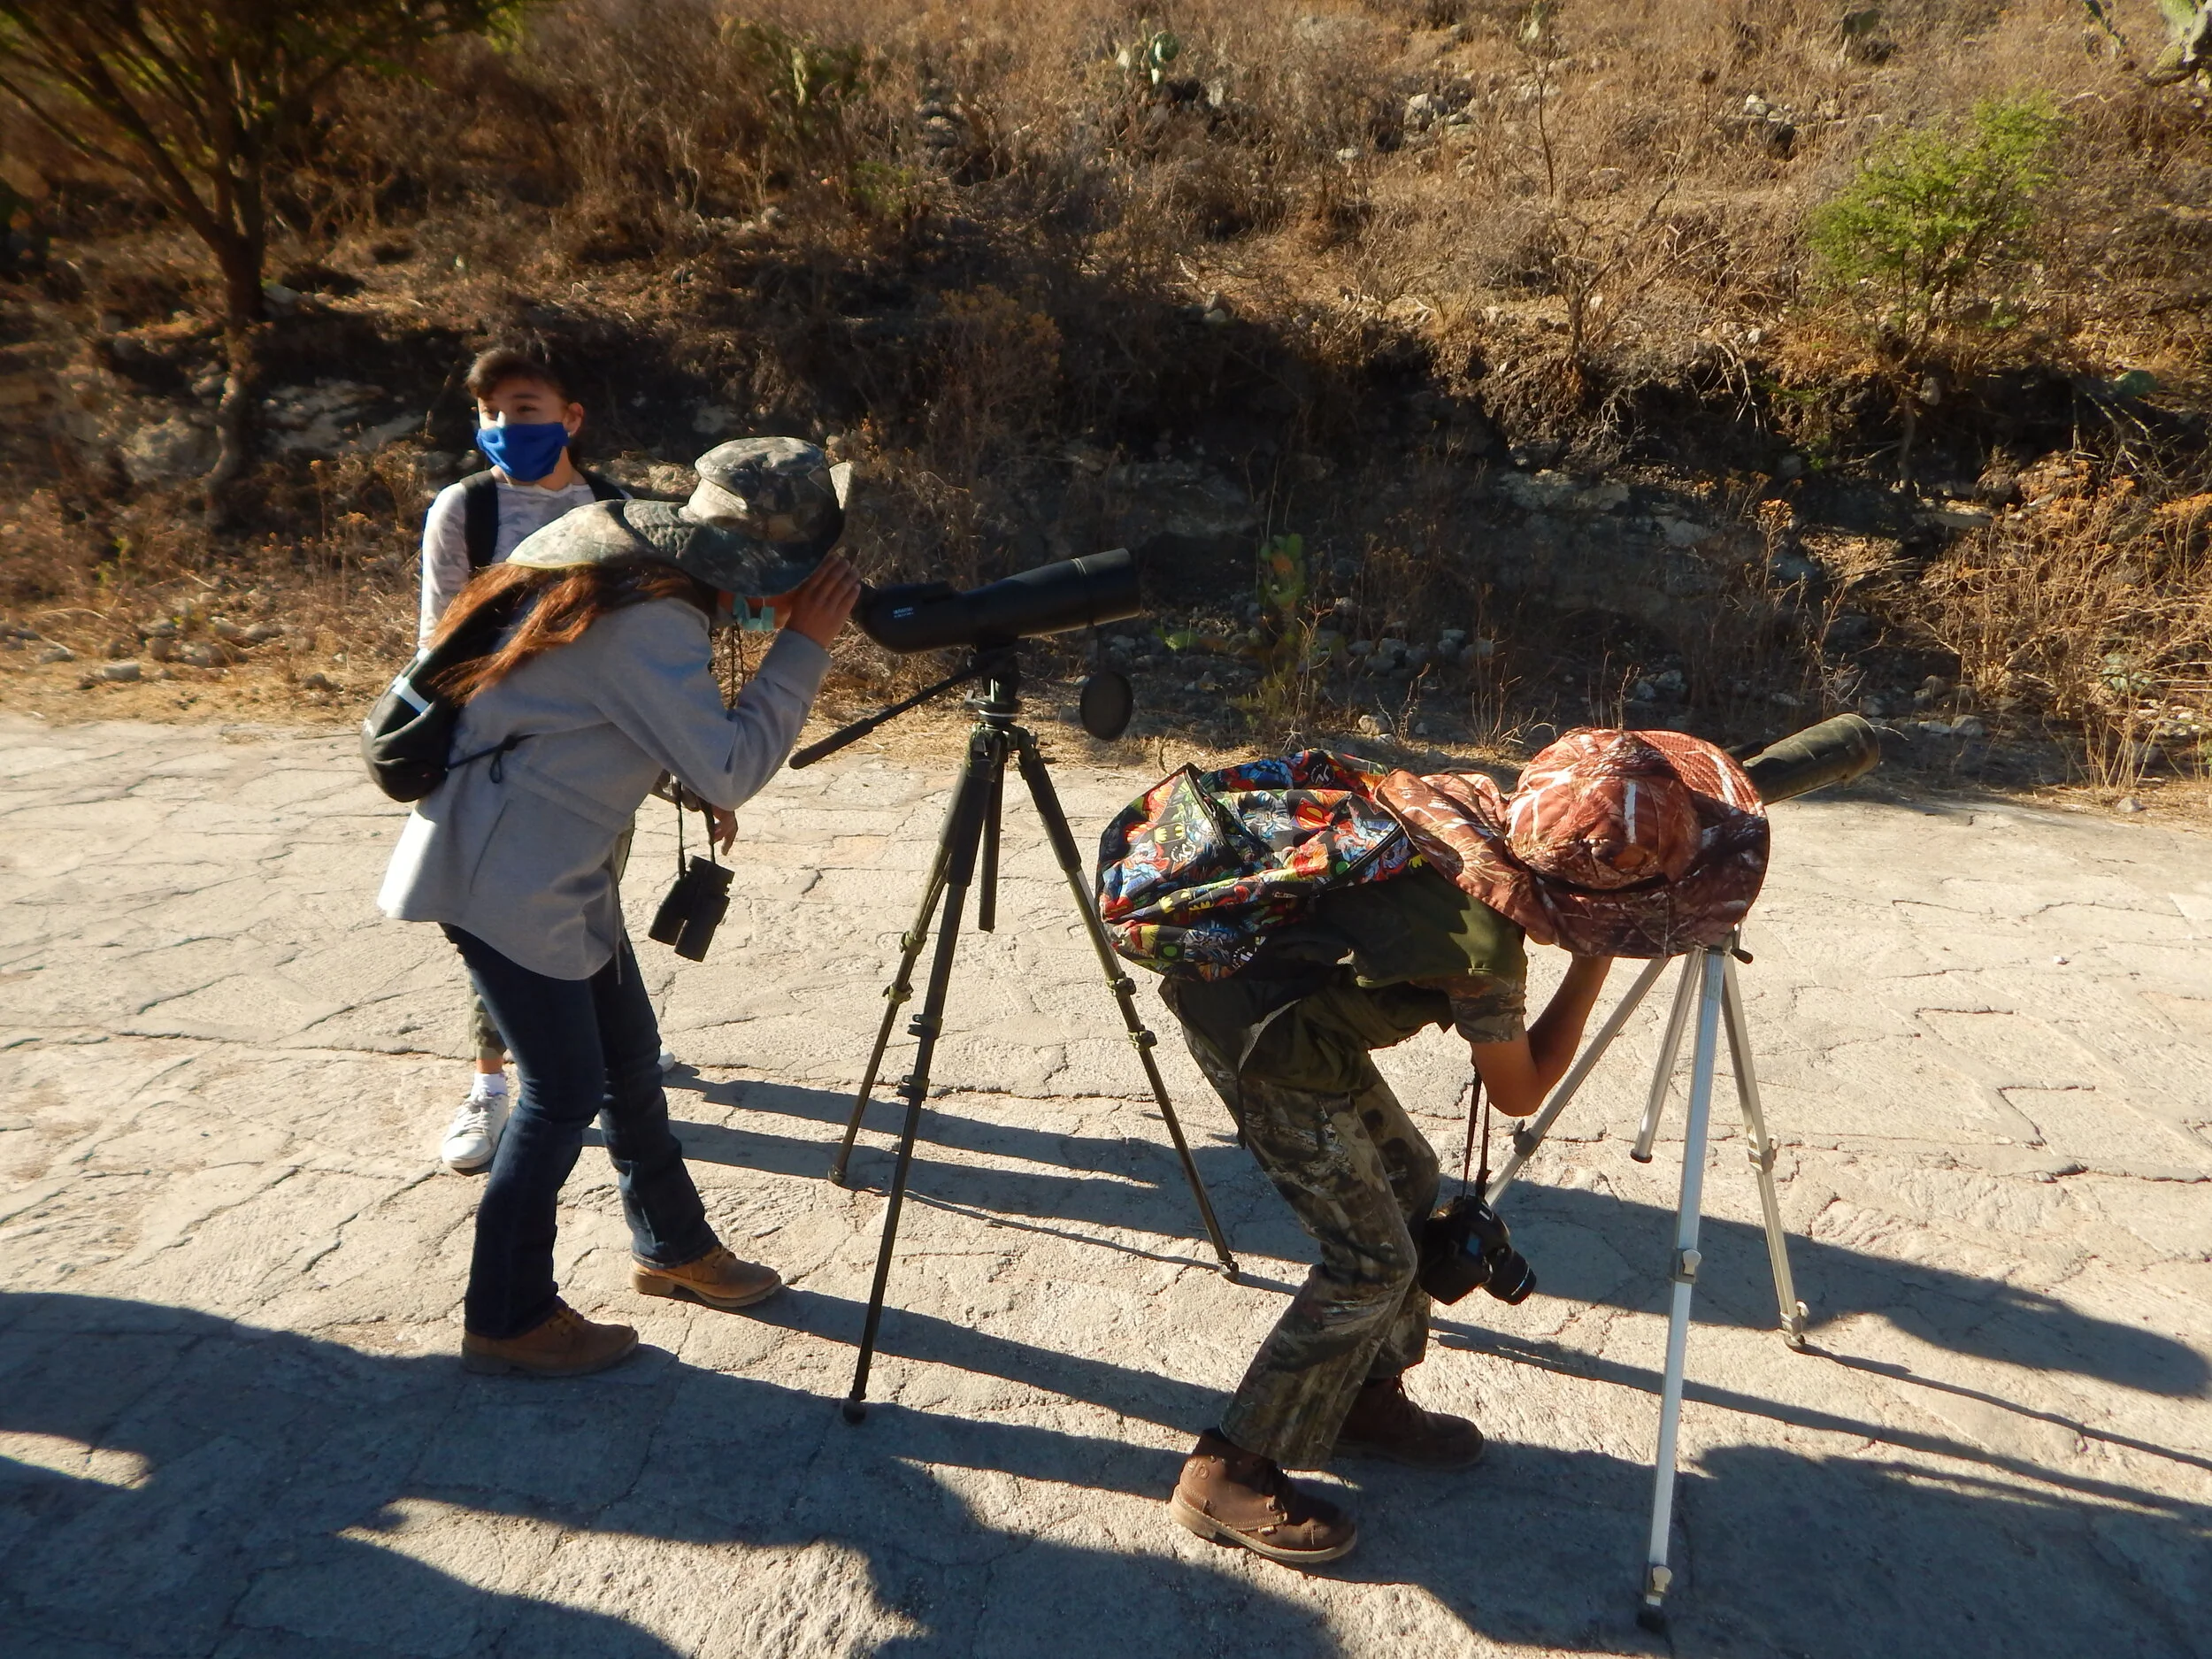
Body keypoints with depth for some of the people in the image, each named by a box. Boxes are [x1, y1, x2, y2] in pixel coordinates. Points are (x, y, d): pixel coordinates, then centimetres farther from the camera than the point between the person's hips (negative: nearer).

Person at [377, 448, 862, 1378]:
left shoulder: (623, 556, 5)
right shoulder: (650, 623, -25)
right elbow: (730, 770, -23)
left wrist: (697, 789, 3)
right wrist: (805, 645, -19)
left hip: (559, 872, 10)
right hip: (503, 878, -10)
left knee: (629, 1058, 17)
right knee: (565, 1091, -1)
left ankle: (672, 1248, 34)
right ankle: (509, 1321, 18)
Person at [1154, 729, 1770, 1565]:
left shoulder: (1468, 804, -6)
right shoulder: (1486, 945, -23)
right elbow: (1518, 1093, -6)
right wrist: (1597, 960, -4)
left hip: (1240, 957, 9)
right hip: (1261, 1038, -9)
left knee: (1406, 1179, 18)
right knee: (1373, 1261, 0)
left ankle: (1367, 1398, 35)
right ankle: (1229, 1474, 11)